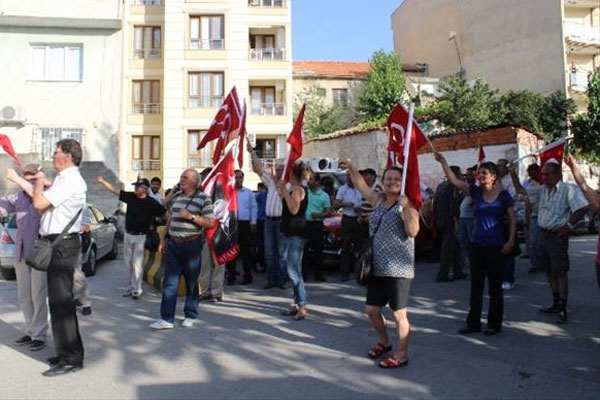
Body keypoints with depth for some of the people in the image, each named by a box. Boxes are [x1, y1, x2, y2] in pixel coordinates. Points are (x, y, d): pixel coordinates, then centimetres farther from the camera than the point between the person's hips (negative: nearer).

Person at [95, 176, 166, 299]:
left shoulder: (152, 203, -11)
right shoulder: (130, 197, 2)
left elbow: (165, 214, -9)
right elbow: (114, 190, 2)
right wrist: (102, 181, -6)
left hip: (141, 237, -5)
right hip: (128, 234, 5)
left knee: (137, 263, -3)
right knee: (129, 263, 12)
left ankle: (137, 289, 7)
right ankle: (131, 286, 24)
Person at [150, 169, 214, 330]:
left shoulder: (203, 199, -7)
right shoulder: (177, 196, 12)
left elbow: (210, 223, -12)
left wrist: (191, 216, -19)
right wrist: (163, 239, 18)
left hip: (192, 245, -5)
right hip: (173, 244, 5)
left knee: (191, 283, 8)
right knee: (169, 282, 2)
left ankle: (190, 316, 21)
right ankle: (167, 319, 5)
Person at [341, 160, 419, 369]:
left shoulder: (408, 204, -6)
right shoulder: (379, 200, 12)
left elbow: (413, 231, -18)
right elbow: (362, 186, 17)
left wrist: (405, 208, -25)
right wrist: (352, 169, 3)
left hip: (398, 268, -7)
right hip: (377, 267, 7)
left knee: (399, 313, 0)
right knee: (372, 309, 15)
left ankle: (401, 354, 15)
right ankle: (384, 342, 39)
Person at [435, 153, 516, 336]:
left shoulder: (503, 195, -5)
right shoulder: (476, 191, 3)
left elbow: (512, 220, -3)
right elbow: (454, 180, -4)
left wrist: (511, 241, -11)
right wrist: (442, 162, -10)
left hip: (497, 246, -3)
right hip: (477, 244, 4)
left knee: (495, 286, 6)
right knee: (476, 285, 10)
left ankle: (494, 324, 19)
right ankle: (473, 323, 19)